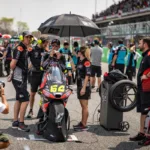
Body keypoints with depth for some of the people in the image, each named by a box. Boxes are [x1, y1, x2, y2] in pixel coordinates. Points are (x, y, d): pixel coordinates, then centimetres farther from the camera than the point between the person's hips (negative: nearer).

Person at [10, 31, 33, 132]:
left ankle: (15, 122, 22)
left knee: (19, 100, 14)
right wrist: (14, 71, -4)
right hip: (19, 79, -10)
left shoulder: (26, 49, 12)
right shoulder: (19, 49, -17)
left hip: (23, 78, 10)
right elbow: (12, 65, -21)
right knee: (25, 100, -10)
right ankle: (21, 123, -3)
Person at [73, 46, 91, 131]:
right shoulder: (80, 61, 14)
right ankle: (82, 122, 22)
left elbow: (87, 75, -18)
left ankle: (84, 125, 0)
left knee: (85, 106, -4)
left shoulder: (86, 62, -13)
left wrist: (84, 88, -22)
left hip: (85, 86, -9)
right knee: (83, 106, 14)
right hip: (80, 86, 9)